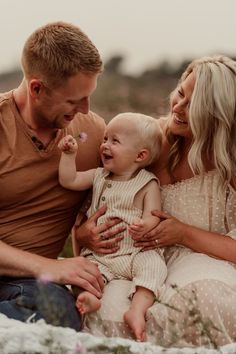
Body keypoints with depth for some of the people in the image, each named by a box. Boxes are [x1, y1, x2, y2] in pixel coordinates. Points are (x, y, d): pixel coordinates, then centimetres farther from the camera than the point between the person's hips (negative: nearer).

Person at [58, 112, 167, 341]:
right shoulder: (98, 176, 15)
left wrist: (145, 225, -33)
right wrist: (69, 155, 2)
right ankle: (89, 295, -48)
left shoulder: (148, 184, -1)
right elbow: (68, 181, 12)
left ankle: (137, 309, -44)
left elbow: (153, 215, -11)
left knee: (153, 263, -32)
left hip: (135, 252, -4)